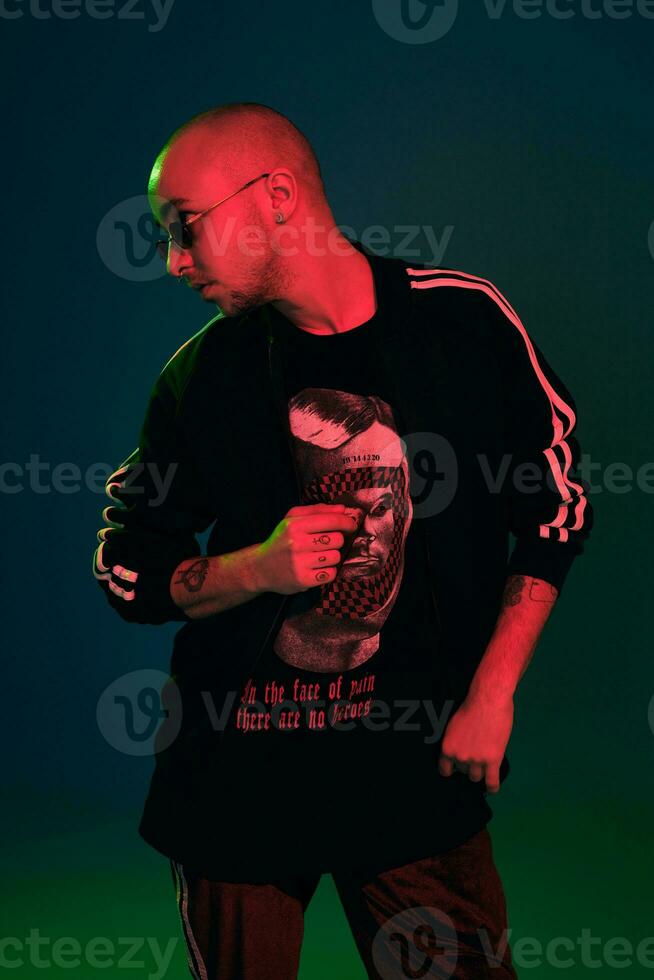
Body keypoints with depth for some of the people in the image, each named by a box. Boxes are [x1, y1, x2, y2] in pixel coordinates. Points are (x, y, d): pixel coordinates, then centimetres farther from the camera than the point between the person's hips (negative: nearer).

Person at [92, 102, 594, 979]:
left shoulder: (464, 322, -6)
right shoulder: (202, 375, -2)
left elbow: (556, 512, 3)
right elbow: (128, 570, 6)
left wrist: (491, 696, -3)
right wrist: (257, 567, -14)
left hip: (414, 751, -1)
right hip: (239, 763, 1)